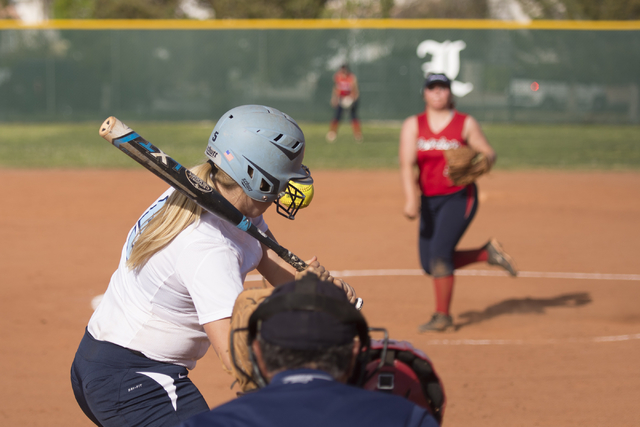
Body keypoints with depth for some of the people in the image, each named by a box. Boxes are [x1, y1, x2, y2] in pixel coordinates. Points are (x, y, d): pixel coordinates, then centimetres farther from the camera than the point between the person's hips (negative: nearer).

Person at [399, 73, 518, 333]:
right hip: (429, 200, 5)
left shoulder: (466, 124, -2)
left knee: (439, 253, -17)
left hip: (459, 197, -4)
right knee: (429, 263, 2)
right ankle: (488, 253, 21)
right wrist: (411, 198, -24)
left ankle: (442, 316, -6)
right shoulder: (413, 126, 1)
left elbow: (489, 153, 4)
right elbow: (407, 164, -10)